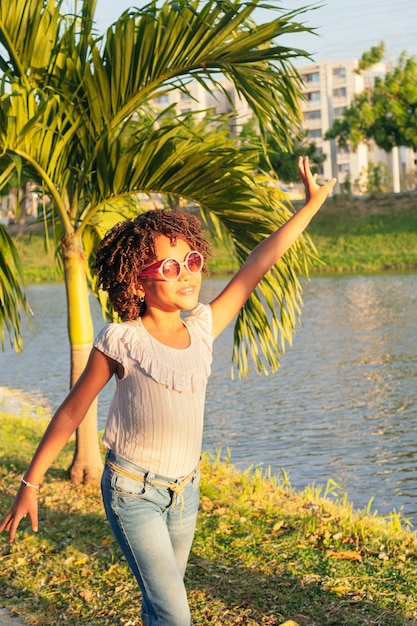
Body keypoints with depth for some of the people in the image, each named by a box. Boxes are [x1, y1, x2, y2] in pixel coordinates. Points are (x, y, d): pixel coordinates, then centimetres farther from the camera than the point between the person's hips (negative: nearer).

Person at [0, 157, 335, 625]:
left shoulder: (202, 329, -1)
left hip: (184, 490, 5)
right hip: (133, 492, -5)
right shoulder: (121, 341, -12)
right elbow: (71, 412, -4)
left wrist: (311, 204, 5)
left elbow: (256, 266, 2)